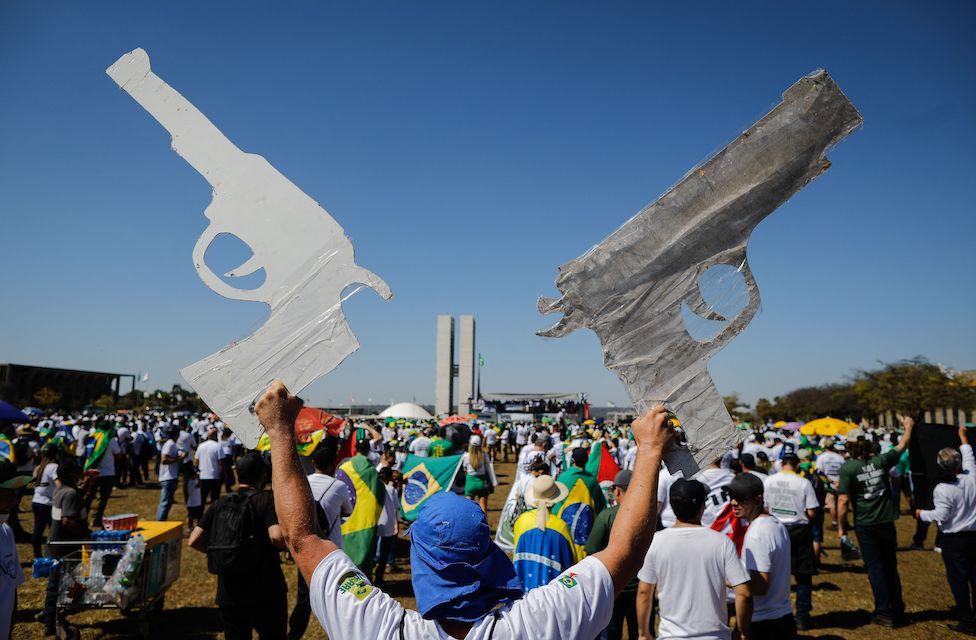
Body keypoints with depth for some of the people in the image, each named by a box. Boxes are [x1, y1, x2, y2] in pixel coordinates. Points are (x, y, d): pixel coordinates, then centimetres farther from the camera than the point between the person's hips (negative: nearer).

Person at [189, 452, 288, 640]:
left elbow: (194, 541, -1)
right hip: (265, 593, -4)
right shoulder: (267, 500, -11)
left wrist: (217, 552, 14)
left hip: (228, 594, 4)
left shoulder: (220, 504, 4)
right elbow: (277, 537, -25)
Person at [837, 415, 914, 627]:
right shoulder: (881, 461, -4)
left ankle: (884, 612, 11)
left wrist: (841, 527, -4)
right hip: (886, 522, 4)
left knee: (875, 567, 7)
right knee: (891, 566, 18)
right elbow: (902, 446, 15)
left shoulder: (848, 468, -14)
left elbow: (843, 501, -15)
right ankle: (897, 610, 29)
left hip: (865, 525, -4)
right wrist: (908, 426, 32)